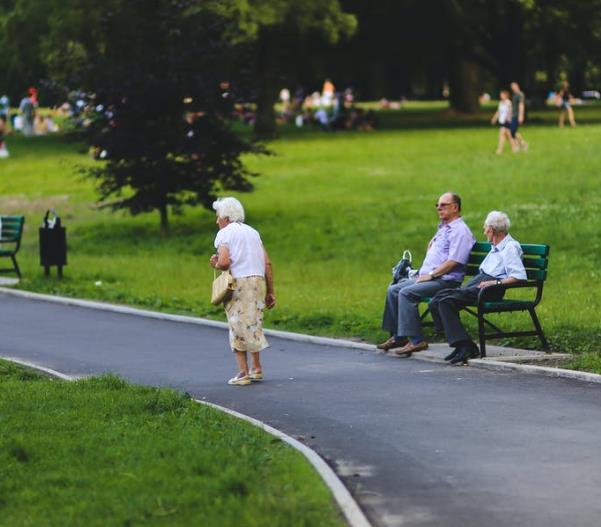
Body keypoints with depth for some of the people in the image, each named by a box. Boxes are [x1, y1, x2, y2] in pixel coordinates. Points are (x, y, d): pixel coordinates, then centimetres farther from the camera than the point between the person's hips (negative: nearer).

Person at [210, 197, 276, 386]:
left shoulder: (224, 233, -1)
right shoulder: (252, 232, 18)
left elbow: (224, 262, -17)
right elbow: (267, 263, 12)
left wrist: (216, 265, 6)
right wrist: (270, 292, 14)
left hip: (238, 283, -6)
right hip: (259, 281, 6)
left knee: (238, 327, 1)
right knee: (253, 324, 18)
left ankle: (243, 372, -1)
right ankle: (257, 368, 19)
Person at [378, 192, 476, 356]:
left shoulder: (460, 231, -11)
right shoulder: (443, 228, 21)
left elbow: (453, 261, -20)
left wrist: (431, 275, -17)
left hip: (445, 280, -10)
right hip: (428, 277, 10)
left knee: (406, 293, -27)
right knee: (393, 290, 3)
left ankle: (416, 340, -28)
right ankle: (398, 336, 3)